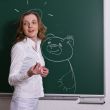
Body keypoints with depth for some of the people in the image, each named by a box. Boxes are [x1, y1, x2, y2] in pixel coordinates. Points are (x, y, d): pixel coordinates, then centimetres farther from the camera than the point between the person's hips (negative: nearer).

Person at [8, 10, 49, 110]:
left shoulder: (37, 45, 6)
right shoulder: (19, 47, -15)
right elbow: (11, 80, -18)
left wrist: (41, 72, 0)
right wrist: (29, 74, -34)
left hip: (34, 99, 7)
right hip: (23, 101, -7)